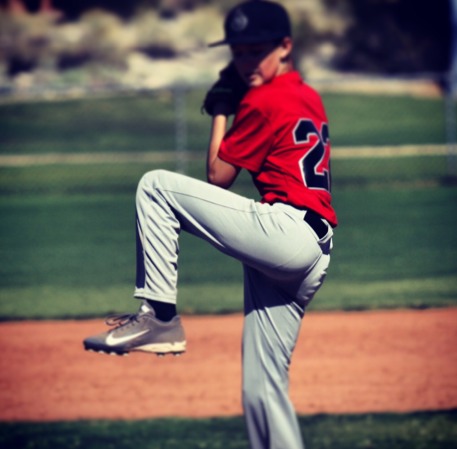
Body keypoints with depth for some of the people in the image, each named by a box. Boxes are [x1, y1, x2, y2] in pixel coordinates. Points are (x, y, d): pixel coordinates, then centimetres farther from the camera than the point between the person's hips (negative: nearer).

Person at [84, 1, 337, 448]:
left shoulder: (263, 100, -5)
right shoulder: (307, 97, 22)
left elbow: (217, 176, -1)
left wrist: (221, 113, 11)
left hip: (283, 229, -10)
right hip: (312, 254, 10)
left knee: (156, 185, -8)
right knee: (261, 390, 11)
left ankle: (159, 314, -11)